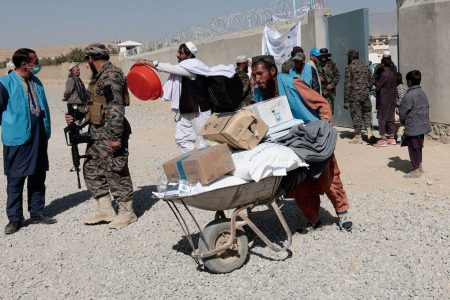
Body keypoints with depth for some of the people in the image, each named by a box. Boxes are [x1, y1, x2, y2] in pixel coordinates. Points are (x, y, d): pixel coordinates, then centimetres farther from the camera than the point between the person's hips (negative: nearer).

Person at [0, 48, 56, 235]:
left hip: (39, 137, 6)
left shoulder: (36, 82, 10)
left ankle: (36, 213, 25)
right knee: (15, 179, 2)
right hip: (18, 138, -6)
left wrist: (46, 131, 13)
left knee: (38, 176, 13)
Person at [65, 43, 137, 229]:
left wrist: (116, 136, -25)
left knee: (116, 172, -3)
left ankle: (127, 212, 10)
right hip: (97, 133, 11)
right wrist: (76, 117, 18)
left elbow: (116, 109, -22)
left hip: (110, 136, -10)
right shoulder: (99, 76, 16)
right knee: (91, 170, 13)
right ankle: (105, 210, 21)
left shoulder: (111, 76, -15)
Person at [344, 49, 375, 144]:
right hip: (365, 95, 5)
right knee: (366, 113, 15)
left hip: (354, 96, -5)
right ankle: (369, 131, 0)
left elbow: (347, 84, -10)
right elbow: (371, 81, 12)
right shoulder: (365, 67, 10)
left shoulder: (349, 67, -7)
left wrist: (346, 100, -8)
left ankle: (358, 137, 7)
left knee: (356, 115, 2)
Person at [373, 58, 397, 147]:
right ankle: (392, 138, 17)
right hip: (392, 99, 8)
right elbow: (395, 88, 13)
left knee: (382, 118, -4)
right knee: (390, 118, 12)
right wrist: (394, 98, 19)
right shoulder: (392, 74, 9)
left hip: (384, 100, -8)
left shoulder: (384, 74, -16)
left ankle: (383, 139, -5)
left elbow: (378, 87, -16)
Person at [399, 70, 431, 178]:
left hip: (413, 127, -8)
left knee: (413, 148, 1)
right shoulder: (423, 93, 8)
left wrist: (403, 121, 2)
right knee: (418, 147, 19)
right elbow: (427, 108, 13)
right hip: (423, 125, 8)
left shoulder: (409, 95, -19)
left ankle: (416, 171, 8)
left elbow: (403, 111, -16)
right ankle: (420, 167, 29)